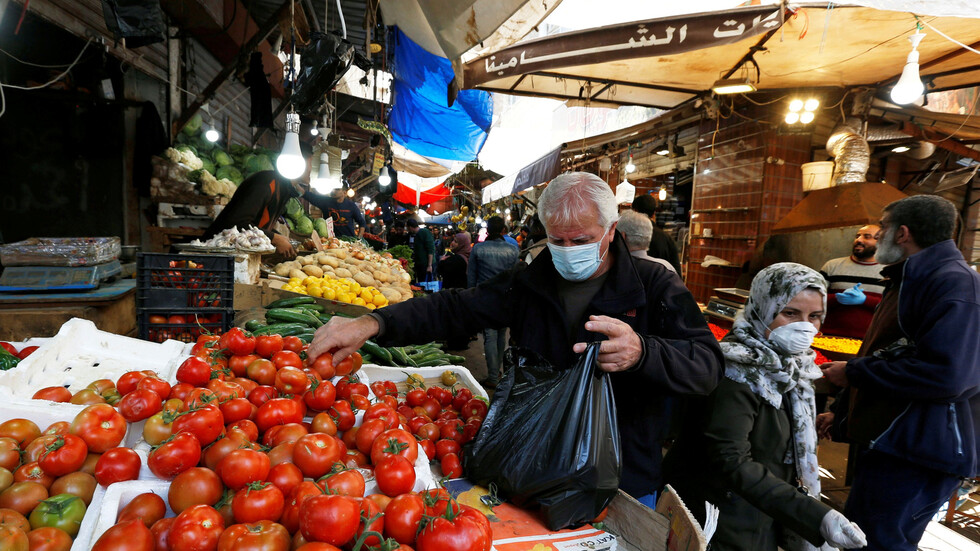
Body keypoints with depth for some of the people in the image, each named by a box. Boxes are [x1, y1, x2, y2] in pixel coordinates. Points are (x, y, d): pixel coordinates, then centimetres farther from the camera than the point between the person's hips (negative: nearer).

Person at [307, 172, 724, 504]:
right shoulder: (529, 282, -3)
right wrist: (374, 324, -22)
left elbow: (707, 365, -19)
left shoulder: (655, 287, -11)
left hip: (625, 479, -1)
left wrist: (641, 352, -41)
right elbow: (453, 309, -8)